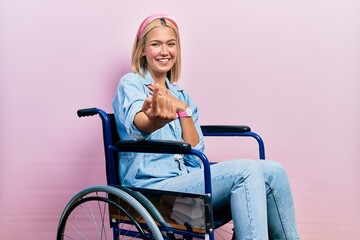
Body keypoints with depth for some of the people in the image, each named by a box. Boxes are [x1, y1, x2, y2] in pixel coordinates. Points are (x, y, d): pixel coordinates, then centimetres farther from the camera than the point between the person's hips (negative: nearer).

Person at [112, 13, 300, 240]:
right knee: (245, 170, -26)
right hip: (153, 188, -6)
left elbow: (195, 155, 5)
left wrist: (183, 109, -8)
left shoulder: (182, 96, 17)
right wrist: (155, 118, -49)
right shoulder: (130, 83, 1)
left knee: (273, 171, -13)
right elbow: (138, 125, -25)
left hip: (187, 180, 6)